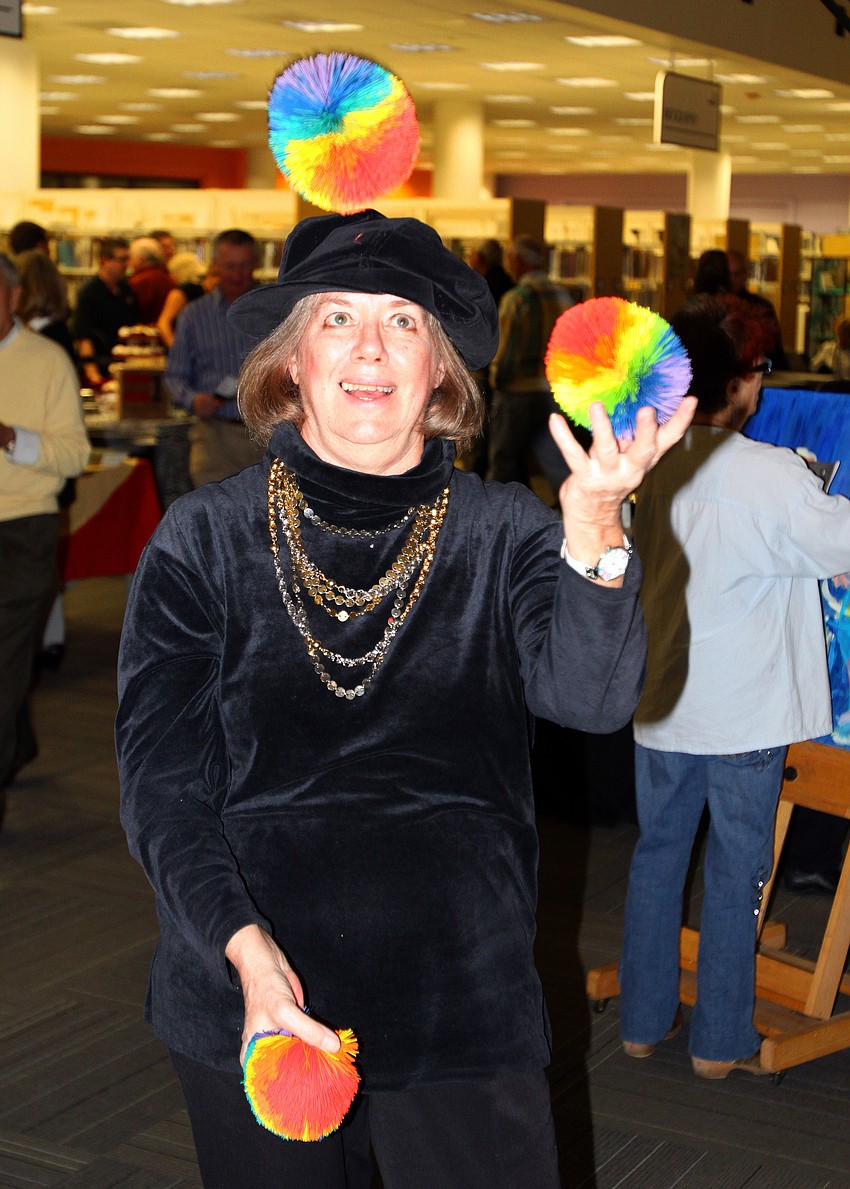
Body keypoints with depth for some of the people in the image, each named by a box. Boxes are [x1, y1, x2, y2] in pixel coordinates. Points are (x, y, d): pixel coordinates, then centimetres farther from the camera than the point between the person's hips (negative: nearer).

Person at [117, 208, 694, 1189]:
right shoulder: (205, 539, -3)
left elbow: (592, 697, -20)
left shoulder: (503, 534, -3)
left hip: (463, 1007, 0)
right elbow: (159, 779, -5)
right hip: (248, 1005, 1)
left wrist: (594, 528, -38)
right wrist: (245, 949, -19)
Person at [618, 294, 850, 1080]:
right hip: (745, 715, -4)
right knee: (735, 870, 9)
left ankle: (644, 1019, 28)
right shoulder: (775, 478, -21)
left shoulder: (648, 464, -4)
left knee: (658, 854, 18)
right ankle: (721, 1040, 20)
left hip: (660, 699, 5)